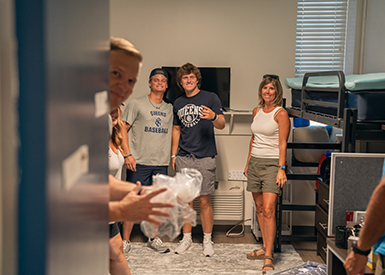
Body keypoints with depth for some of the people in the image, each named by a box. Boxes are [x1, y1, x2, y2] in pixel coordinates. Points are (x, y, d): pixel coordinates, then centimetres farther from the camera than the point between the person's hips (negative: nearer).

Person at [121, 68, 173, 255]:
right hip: (139, 162, -4)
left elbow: (173, 132, 22)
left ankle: (154, 238, 22)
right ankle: (125, 241, 9)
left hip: (161, 164, 4)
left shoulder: (169, 109, 14)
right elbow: (122, 129, -2)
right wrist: (128, 154, -11)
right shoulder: (136, 104, 1)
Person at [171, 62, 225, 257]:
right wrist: (173, 155, 16)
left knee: (204, 200, -1)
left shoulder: (210, 98, -1)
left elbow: (221, 125, -10)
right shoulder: (178, 103, 13)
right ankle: (187, 237, 21)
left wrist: (213, 117, -33)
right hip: (183, 158, 4)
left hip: (205, 157, -4)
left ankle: (207, 240, 12)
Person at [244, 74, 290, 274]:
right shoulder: (257, 111, 13)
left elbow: (282, 144, -11)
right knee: (259, 208, 10)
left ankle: (268, 257, -9)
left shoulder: (281, 113, -7)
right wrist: (248, 162, 20)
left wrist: (281, 169, -18)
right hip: (255, 162, 7)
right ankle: (265, 248, 22)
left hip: (272, 163, -7)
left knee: (268, 209, -12)